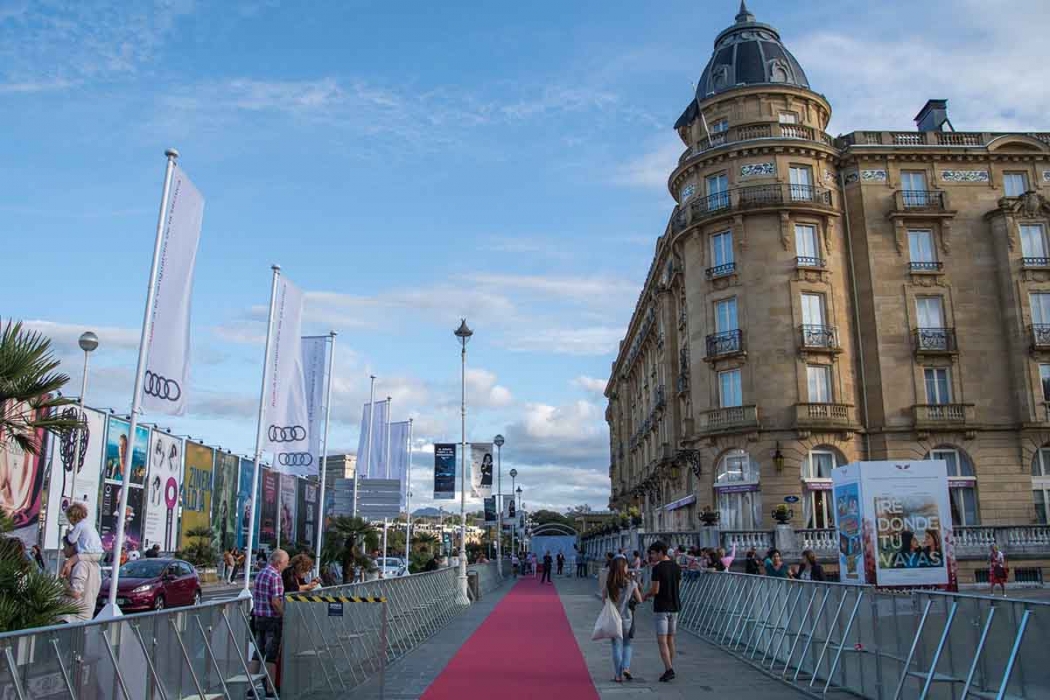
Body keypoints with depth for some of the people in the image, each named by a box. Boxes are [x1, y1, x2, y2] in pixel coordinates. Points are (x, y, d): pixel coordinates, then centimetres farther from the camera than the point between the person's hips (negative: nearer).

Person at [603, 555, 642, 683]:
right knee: (627, 645, 19)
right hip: (627, 619, 0)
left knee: (617, 646, 8)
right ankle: (626, 668, 2)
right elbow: (639, 600, -1)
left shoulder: (609, 584, -7)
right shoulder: (631, 583, -8)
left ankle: (618, 675, 10)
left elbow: (604, 600, -2)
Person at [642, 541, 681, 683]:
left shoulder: (657, 568, -15)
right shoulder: (677, 567, 5)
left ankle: (669, 670, -14)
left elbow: (655, 590, -17)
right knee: (670, 640, 15)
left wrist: (646, 595, 4)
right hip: (674, 607, 7)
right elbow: (678, 586, 13)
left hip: (661, 608, -7)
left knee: (662, 641, -5)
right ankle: (670, 668, 20)